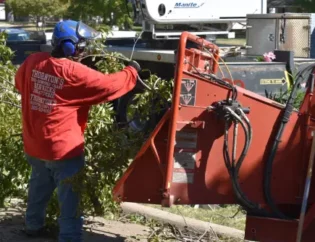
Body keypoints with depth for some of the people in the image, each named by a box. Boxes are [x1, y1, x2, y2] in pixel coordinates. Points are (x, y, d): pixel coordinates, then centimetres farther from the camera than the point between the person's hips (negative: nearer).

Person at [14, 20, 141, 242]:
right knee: (70, 196, 5)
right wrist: (132, 71, 0)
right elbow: (110, 86, -16)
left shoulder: (33, 62, -5)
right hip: (64, 148, -7)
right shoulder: (75, 73, -23)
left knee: (39, 187, 27)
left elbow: (20, 83, 16)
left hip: (34, 145, 7)